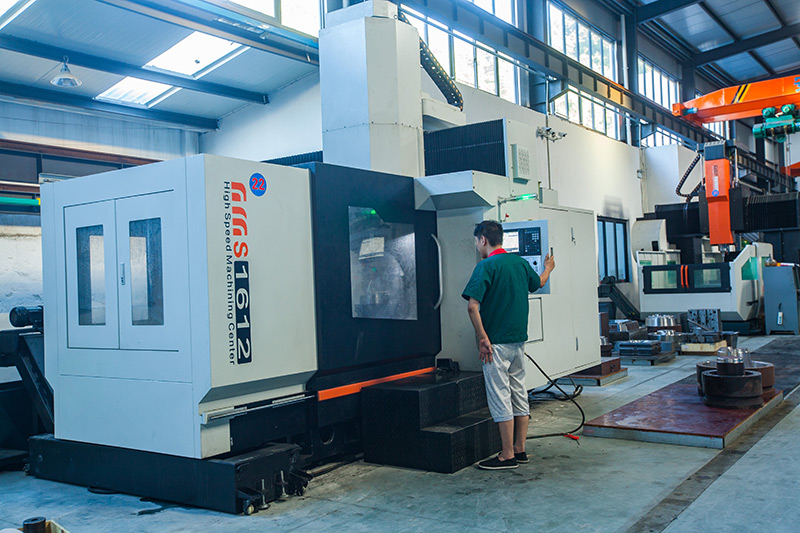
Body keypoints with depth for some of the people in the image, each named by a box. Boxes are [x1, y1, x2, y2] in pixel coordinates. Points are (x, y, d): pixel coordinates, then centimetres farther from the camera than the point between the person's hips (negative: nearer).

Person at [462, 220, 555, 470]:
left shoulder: (486, 266, -12)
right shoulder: (520, 262, 8)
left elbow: (472, 306, -21)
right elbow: (538, 283, 29)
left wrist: (483, 338, -14)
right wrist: (549, 267, 48)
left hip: (496, 343, -7)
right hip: (519, 339, 7)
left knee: (500, 397, -1)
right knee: (519, 393, 13)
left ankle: (508, 456, 4)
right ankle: (520, 449, 21)